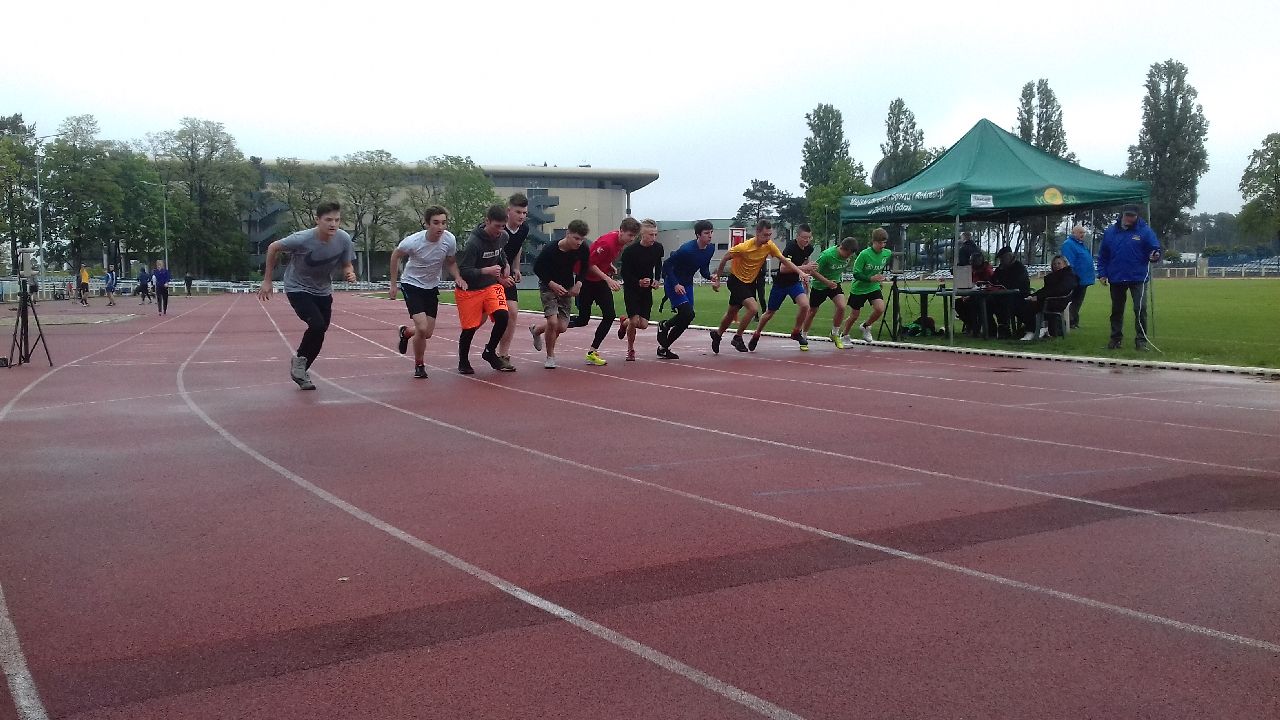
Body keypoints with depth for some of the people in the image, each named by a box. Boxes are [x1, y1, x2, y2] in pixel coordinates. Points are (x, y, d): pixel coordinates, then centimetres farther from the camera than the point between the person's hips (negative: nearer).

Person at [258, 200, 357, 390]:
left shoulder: (344, 239, -17)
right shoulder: (302, 239, -28)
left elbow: (347, 266, -2)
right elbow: (273, 248, -12)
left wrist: (350, 274, -27)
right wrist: (267, 281, -8)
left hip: (323, 291, 5)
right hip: (298, 289, -5)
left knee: (319, 332, 9)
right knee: (317, 325, -24)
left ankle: (300, 370, 34)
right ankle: (300, 360, 3)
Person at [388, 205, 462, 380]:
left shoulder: (450, 240, -17)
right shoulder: (413, 241, -25)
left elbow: (451, 262, 4)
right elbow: (395, 255, -4)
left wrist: (458, 278, -16)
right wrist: (393, 285, -1)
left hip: (432, 287, 4)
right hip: (411, 284, -4)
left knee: (428, 332, 6)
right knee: (422, 328, -19)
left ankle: (405, 332, 42)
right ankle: (419, 365, 6)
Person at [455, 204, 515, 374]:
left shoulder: (503, 237, -4)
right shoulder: (473, 242, -24)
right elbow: (463, 271, -24)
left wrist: (505, 265, 7)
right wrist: (486, 271, -33)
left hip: (491, 285, 5)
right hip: (469, 290, -5)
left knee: (503, 316, -16)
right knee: (470, 328, 0)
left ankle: (489, 352, 7)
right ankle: (463, 362, 25)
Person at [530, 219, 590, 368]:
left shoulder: (583, 250, -16)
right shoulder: (550, 249, -26)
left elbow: (584, 268, 4)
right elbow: (537, 268, -12)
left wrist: (578, 283, -10)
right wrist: (552, 284, -21)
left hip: (567, 288, 4)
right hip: (548, 286, -4)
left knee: (562, 327, -1)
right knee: (552, 321, -19)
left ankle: (536, 329, 32)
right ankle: (550, 356, 4)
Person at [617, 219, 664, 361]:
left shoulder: (658, 248, -5)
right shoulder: (630, 250, -19)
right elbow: (624, 273, -12)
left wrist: (657, 279, -1)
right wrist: (638, 282, -26)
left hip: (647, 290, 4)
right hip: (631, 289, -4)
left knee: (643, 324, -2)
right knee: (634, 321, -15)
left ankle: (625, 322, 34)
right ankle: (630, 350, 10)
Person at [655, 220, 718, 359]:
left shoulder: (710, 249, -2)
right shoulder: (687, 249, -25)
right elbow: (667, 264, -20)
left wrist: (710, 276, -10)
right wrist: (675, 284, -25)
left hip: (687, 285, 8)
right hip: (673, 284, -8)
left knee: (685, 319, 4)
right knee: (688, 314, -21)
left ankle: (663, 348, 19)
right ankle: (664, 326, 9)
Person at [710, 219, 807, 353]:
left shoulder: (769, 245, -11)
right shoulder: (744, 247, -27)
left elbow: (784, 260, -2)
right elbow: (725, 258, -13)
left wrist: (800, 272, -12)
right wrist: (717, 275, -3)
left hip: (750, 282, 6)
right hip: (736, 281, -6)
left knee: (732, 313, 18)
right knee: (754, 308, -23)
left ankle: (717, 334, 42)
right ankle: (737, 337, -4)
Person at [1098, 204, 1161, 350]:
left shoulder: (1145, 230, -4)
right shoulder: (1110, 232, 3)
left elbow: (1155, 249, -4)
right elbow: (1103, 255, 7)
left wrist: (1155, 256, -27)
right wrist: (1102, 273, 2)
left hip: (1138, 278, -3)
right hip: (1116, 278, 3)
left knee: (1140, 308, -9)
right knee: (1117, 310, 12)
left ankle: (1141, 340, -3)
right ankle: (1115, 338, 23)